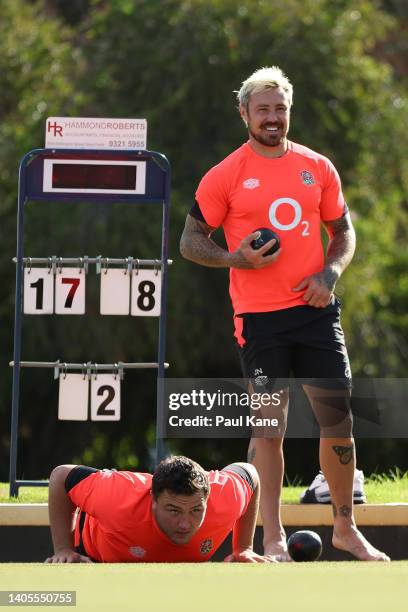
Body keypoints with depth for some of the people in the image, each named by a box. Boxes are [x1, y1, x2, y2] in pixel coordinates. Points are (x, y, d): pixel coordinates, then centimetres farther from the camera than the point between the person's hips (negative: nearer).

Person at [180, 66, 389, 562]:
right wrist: (236, 258, -15)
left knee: (337, 418, 4)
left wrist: (330, 273, -3)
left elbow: (344, 232, 17)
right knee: (269, 424, -3)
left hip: (315, 308, 3)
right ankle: (273, 541, 2)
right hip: (259, 316, -3)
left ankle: (345, 528, 18)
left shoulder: (318, 168, 8)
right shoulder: (226, 176, -1)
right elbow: (190, 241, 3)